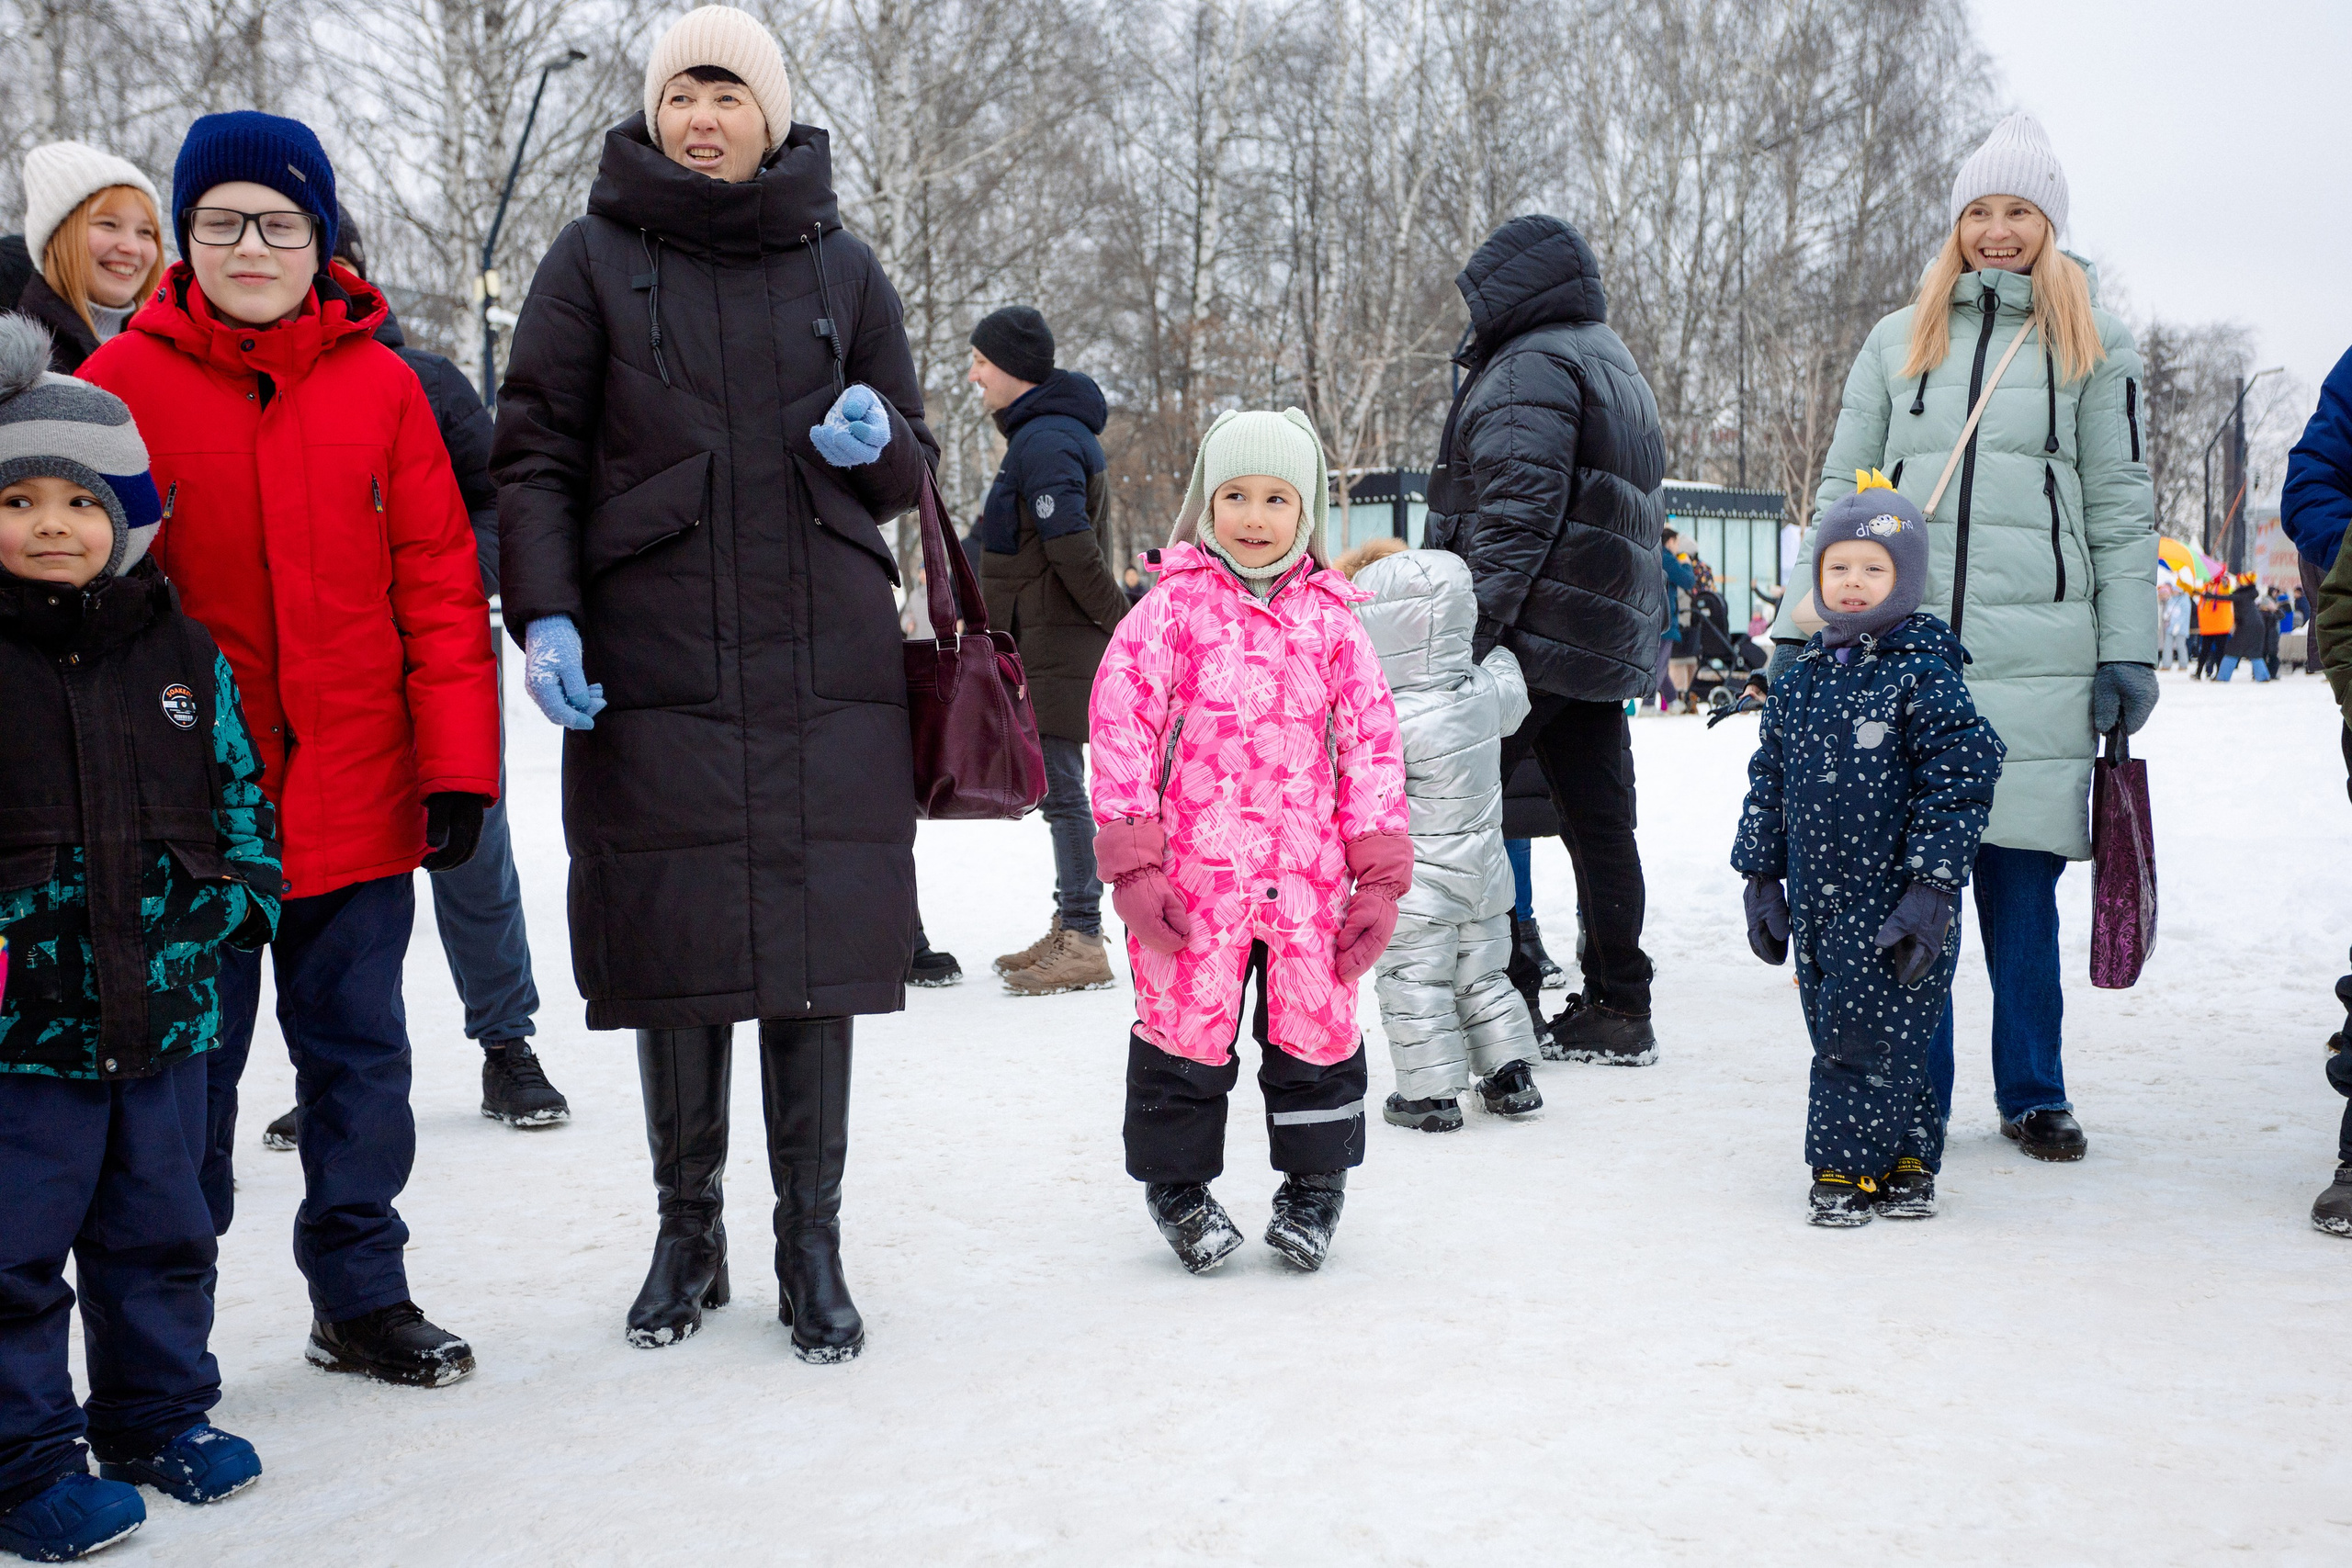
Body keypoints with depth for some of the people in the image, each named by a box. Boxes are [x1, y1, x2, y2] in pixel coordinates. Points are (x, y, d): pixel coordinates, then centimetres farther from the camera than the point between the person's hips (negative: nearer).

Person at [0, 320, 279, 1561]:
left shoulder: (181, 651, 6)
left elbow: (237, 785, 15)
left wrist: (239, 896, 3)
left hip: (164, 1008, 4)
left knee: (161, 1229, 18)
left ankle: (160, 1412, 35)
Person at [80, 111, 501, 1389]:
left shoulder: (380, 384, 3)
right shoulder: (123, 382, -1)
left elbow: (439, 579, 3)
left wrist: (458, 760, -3)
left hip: (357, 794, 2)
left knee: (359, 1053, 12)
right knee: (190, 1064, 9)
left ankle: (361, 1296, 27)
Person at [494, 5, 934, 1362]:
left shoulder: (842, 268, 12)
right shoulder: (597, 258, 8)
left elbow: (913, 468, 17)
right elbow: (536, 457, 5)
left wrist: (871, 442, -7)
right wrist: (544, 616, -9)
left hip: (825, 668, 1)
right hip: (651, 665, -1)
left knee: (816, 945, 0)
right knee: (675, 949, 1)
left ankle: (813, 1245, 13)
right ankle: (688, 1229, 19)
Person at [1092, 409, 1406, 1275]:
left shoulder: (1330, 618, 8)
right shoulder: (1172, 607, 1)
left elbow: (1371, 740, 9)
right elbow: (1120, 725, -4)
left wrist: (1379, 873, 4)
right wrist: (1132, 863, -10)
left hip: (1309, 877, 2)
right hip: (1194, 875, -2)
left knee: (1317, 1030, 7)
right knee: (1188, 1029, 4)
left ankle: (1314, 1184, 29)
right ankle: (1178, 1184, 27)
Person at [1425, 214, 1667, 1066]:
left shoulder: (1532, 366, -9)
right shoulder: (1614, 362, 24)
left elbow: (1519, 511, -21)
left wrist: (1477, 620, -25)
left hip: (1538, 635, -10)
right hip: (1612, 641, 10)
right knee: (1599, 821, 10)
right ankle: (1619, 1007, 13)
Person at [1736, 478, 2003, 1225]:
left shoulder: (1924, 676, -8)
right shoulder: (1800, 681, 10)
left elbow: (1959, 784, -12)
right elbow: (1769, 783, 15)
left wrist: (1932, 888, -16)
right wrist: (1761, 878, 12)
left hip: (1897, 904, -6)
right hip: (1817, 900, 6)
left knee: (1870, 1037, -4)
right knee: (1834, 1032, 11)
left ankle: (1845, 1165, 10)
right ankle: (1905, 1160, 24)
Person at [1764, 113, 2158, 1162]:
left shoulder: (2094, 350, 11)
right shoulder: (1897, 342, 14)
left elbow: (2123, 512, 9)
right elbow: (1839, 496, 15)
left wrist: (2130, 653, 1)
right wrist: (1798, 630, 8)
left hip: (2036, 657, -1)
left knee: (2021, 879, 2)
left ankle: (2033, 1095, 17)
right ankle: (1914, 1099, 13)